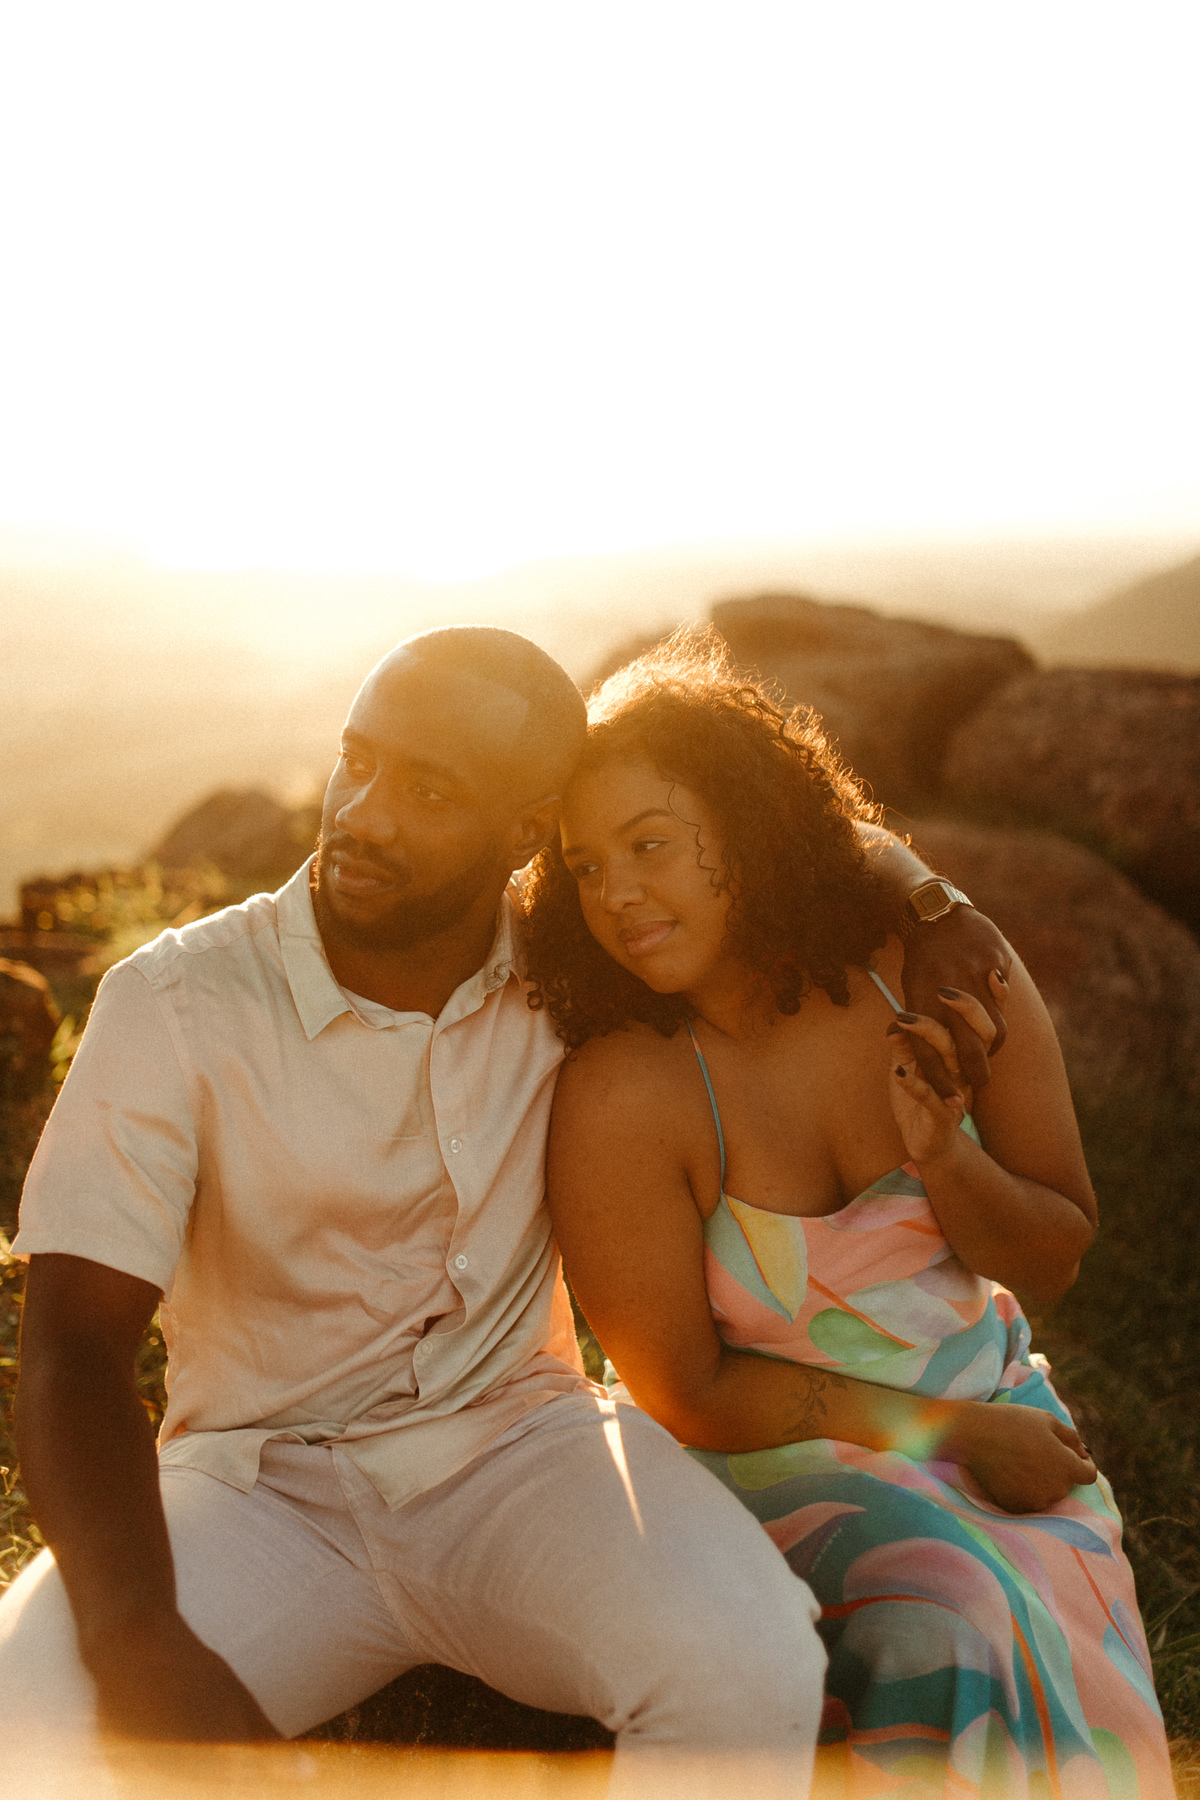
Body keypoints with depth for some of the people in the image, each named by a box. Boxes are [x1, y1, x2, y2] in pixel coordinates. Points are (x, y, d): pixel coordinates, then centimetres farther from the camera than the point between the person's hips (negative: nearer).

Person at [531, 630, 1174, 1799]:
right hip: (777, 1454, -3)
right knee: (952, 1632, -28)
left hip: (993, 1413, 4)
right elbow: (685, 1393, -12)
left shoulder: (944, 973, -10)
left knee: (1065, 1663, -21)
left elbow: (1055, 1260, 0)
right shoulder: (621, 1100, -21)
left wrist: (945, 1157, -21)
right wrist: (944, 1428, -13)